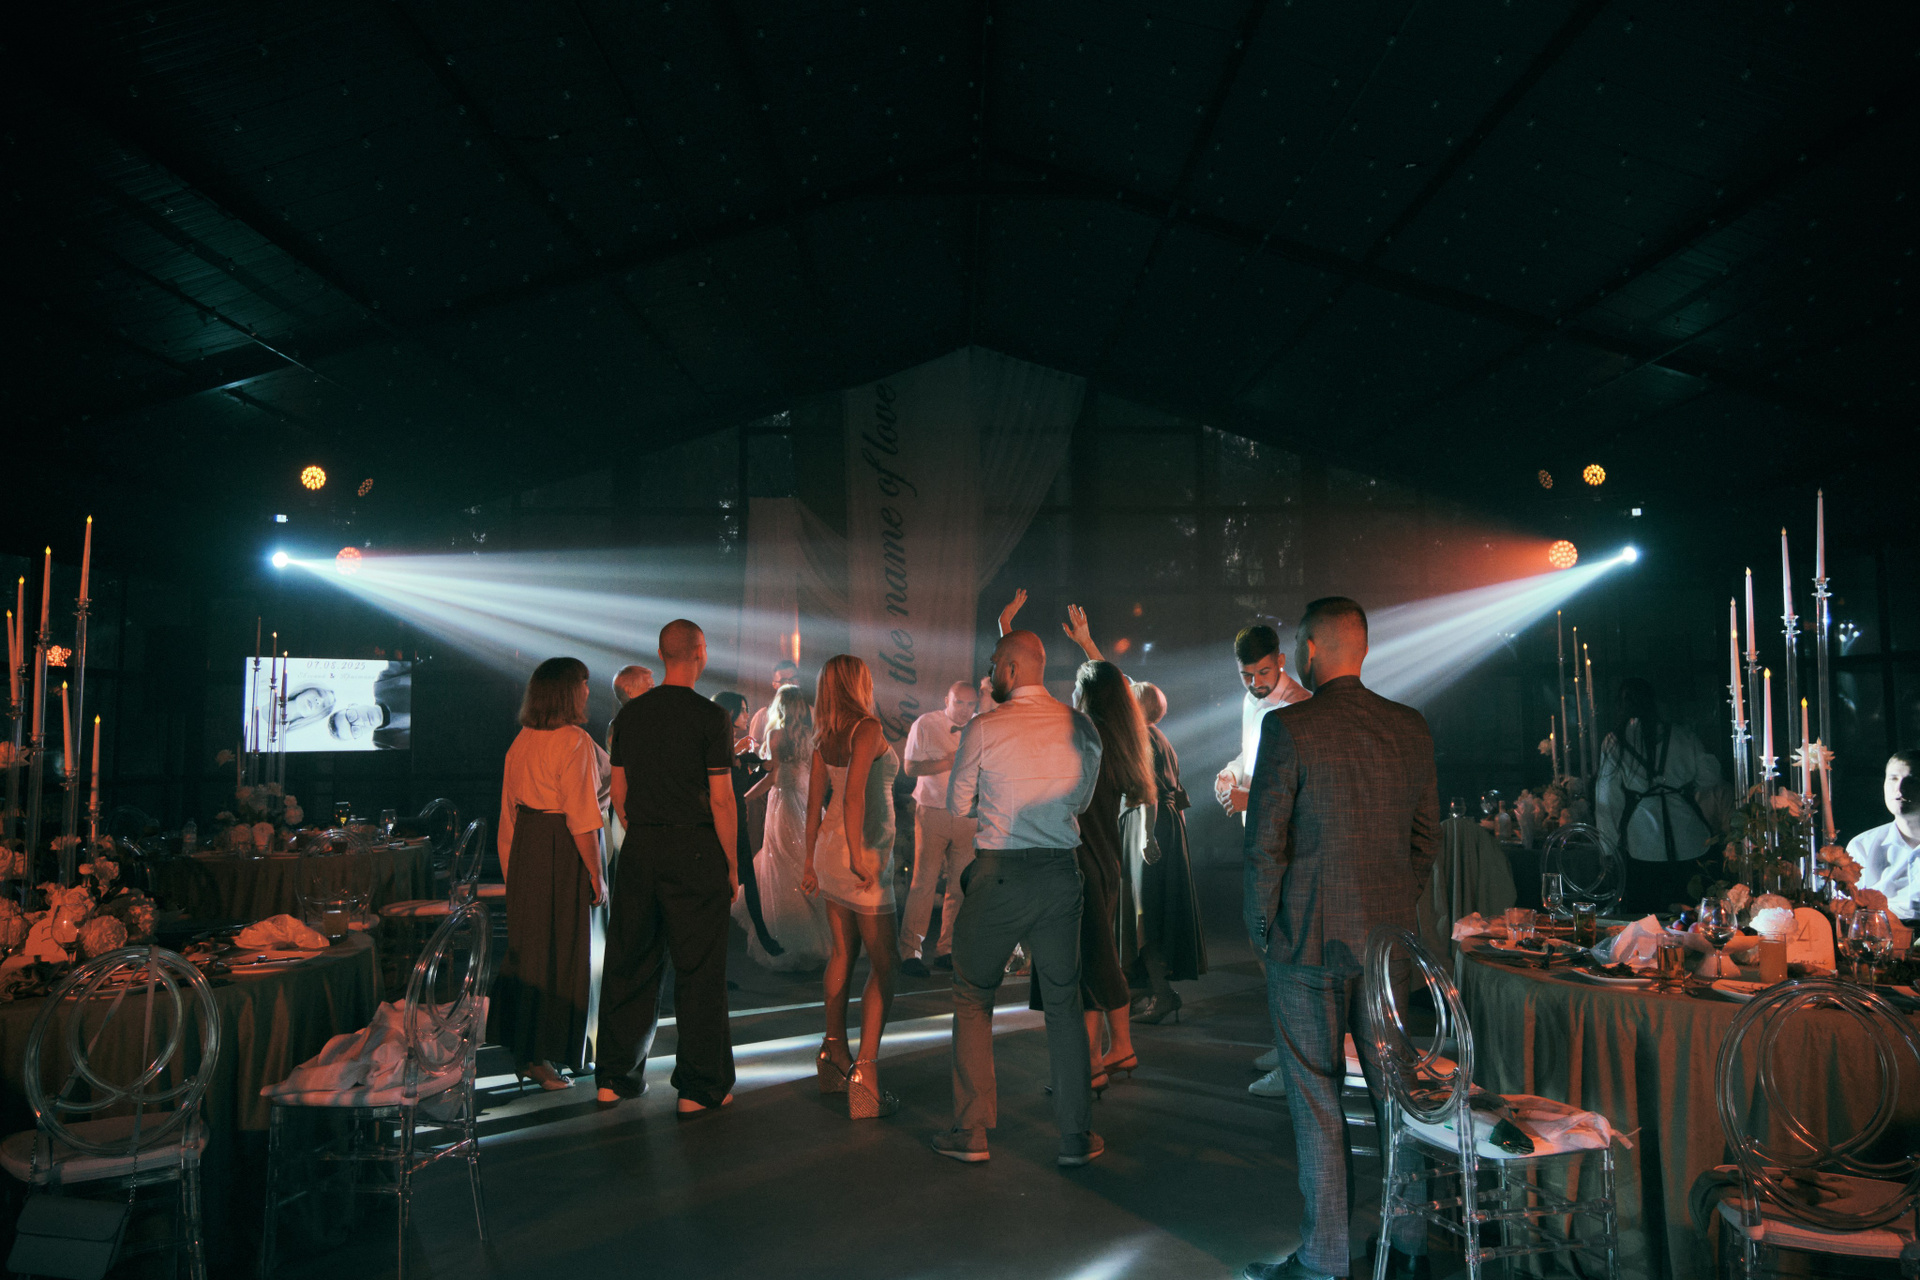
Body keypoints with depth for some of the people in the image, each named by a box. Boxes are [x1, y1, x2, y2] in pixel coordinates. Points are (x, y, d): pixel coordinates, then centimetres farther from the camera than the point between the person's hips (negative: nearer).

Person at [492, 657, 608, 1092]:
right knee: (562, 952, 2)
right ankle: (541, 1056, 9)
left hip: (525, 845, 8)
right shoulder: (575, 742, -16)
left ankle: (520, 1047, 28)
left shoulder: (521, 741, 7)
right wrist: (597, 876, -13)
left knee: (526, 945, 17)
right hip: (563, 852, -8)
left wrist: (511, 869, 19)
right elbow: (581, 819, -18)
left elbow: (509, 812, 12)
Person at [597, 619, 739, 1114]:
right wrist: (732, 866, -3)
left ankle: (616, 1077, 22)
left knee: (630, 962, 13)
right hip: (694, 848, -5)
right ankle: (699, 1087, 9)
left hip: (639, 848, 5)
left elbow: (618, 790, 11)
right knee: (699, 968, 3)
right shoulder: (711, 717, -10)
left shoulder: (630, 714, 7)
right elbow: (720, 799, -11)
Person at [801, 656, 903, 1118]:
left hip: (830, 850, 8)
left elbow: (815, 802, 13)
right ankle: (865, 1074, -9)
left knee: (844, 951, 18)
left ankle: (834, 1053, 27)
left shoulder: (825, 738, 9)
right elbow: (854, 794, -24)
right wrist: (858, 855, -22)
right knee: (884, 963, -3)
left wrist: (811, 860, 20)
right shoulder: (868, 727, -13)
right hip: (862, 852, -8)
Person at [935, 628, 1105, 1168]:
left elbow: (957, 804, 2)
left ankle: (971, 1134, 16)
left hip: (998, 876, -3)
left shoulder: (983, 729, -9)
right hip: (1061, 873, 3)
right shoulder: (1082, 727, 2)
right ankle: (1076, 1137, 17)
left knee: (973, 1000, 12)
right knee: (1063, 1002, 13)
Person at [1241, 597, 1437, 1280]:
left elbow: (1265, 842, -14)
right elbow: (1427, 835, 10)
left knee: (1316, 1100, 5)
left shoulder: (1287, 727, -14)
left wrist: (1261, 929, -1)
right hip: (1391, 940, 6)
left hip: (1309, 941, -5)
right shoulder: (1411, 727, 3)